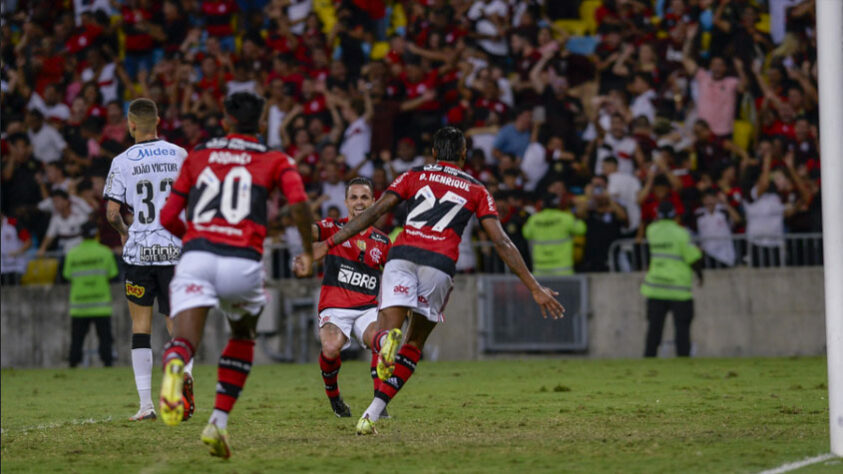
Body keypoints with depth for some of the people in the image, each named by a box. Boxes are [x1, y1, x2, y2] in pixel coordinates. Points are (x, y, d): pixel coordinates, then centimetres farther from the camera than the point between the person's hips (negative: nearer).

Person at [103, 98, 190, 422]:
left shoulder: (123, 161, -4)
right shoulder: (179, 155, 3)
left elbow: (111, 212, -6)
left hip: (139, 250, -1)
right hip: (175, 249, 1)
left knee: (141, 323, 10)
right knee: (176, 323, 9)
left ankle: (146, 404, 5)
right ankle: (183, 373, -24)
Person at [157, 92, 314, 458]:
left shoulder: (198, 156, 22)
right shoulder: (275, 161, 17)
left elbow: (167, 217, 21)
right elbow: (299, 204, -3)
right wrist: (309, 252, 11)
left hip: (195, 257, 0)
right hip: (243, 260, 0)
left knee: (185, 339, -11)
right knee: (243, 337, 27)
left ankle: (173, 367, -51)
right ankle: (218, 421, 16)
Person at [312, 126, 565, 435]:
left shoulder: (414, 176, 21)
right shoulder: (477, 191, 21)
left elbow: (373, 213, 10)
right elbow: (501, 242, 13)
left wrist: (327, 244, 10)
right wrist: (535, 288, 15)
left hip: (402, 257, 0)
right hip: (440, 264, 0)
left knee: (384, 333, -3)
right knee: (415, 343, 16)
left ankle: (387, 339, -43)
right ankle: (372, 415, 5)